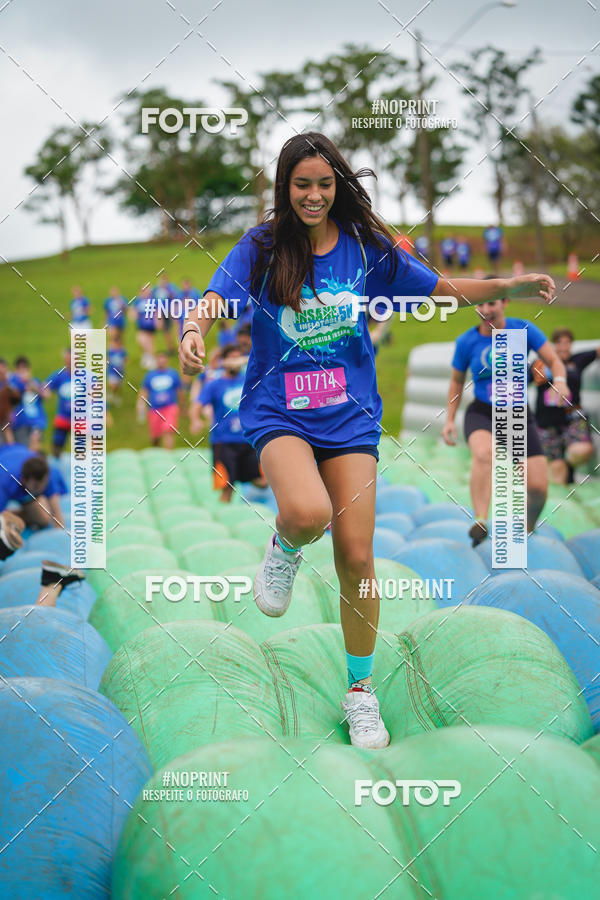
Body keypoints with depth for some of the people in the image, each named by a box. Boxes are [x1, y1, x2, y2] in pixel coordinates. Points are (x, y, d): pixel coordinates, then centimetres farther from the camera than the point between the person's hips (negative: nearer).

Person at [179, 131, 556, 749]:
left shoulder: (366, 246, 3)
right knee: (309, 513, -32)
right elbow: (213, 299, -13)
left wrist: (509, 286, -5)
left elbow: (443, 290, 9)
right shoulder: (262, 248, -3)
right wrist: (193, 331, -36)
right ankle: (284, 549, 7)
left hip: (351, 417, 2)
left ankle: (360, 688, 16)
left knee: (356, 555, -2)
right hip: (278, 412, -2)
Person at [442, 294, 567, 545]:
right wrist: (449, 419, 5)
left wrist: (559, 380, -23)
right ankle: (480, 523, -44)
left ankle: (527, 530, 23)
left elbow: (554, 360, -2)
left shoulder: (523, 329, -5)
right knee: (483, 452, -38)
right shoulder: (466, 342, -3)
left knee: (538, 486, -8)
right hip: (482, 413, -1)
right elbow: (456, 381, 11)